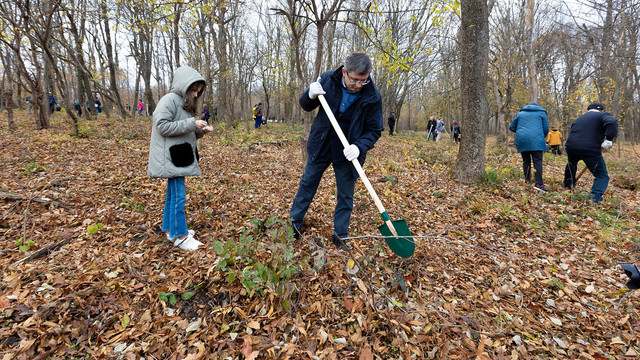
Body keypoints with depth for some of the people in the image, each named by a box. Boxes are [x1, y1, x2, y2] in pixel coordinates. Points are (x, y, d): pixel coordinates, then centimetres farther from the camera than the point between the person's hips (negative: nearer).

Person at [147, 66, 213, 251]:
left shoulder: (185, 103, 16)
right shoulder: (169, 100, -11)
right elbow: (162, 126, -21)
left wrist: (201, 130, 0)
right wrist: (192, 124, -20)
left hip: (180, 156, 10)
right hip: (170, 157, -10)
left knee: (173, 193, 17)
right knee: (178, 196, -6)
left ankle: (171, 229, 29)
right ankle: (180, 236, 4)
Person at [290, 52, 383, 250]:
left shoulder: (372, 97, -16)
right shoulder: (328, 80, -12)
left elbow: (374, 130, -9)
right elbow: (305, 106, 0)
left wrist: (359, 146, -27)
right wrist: (311, 95, -23)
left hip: (347, 153, -1)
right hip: (321, 146, 2)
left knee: (346, 195, 8)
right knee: (307, 184, 14)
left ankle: (340, 235, 26)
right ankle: (294, 223, 32)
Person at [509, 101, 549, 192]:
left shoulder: (520, 114, 22)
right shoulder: (541, 113, 17)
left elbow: (511, 127, 22)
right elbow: (546, 129, 14)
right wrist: (542, 138, 31)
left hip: (521, 140, 3)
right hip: (536, 140, -3)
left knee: (526, 161, 11)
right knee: (537, 161, -8)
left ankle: (527, 180, 13)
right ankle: (539, 183, -18)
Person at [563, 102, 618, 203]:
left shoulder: (579, 119, 26)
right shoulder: (603, 115, 6)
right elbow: (612, 122, -18)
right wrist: (608, 140, -11)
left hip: (571, 147, 5)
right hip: (591, 150, -5)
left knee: (571, 166, 37)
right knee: (602, 175, 6)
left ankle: (567, 185, 51)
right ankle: (595, 196, -14)